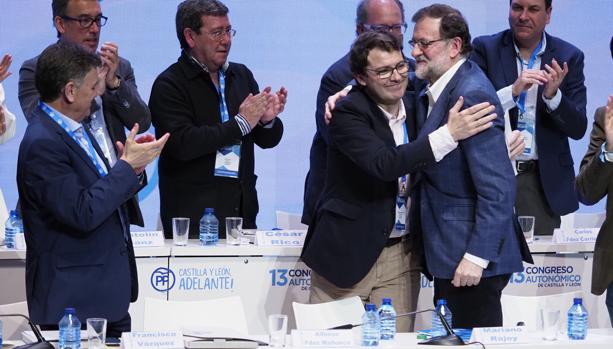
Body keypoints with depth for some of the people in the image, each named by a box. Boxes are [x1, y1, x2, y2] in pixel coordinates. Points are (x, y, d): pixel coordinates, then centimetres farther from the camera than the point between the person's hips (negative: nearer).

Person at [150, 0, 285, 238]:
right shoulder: (169, 85, -6)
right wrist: (241, 123, -16)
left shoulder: (241, 75, 12)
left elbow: (267, 140, 16)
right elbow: (182, 144, -19)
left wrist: (267, 120, -7)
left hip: (242, 208, 5)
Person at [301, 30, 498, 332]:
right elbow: (384, 164, -28)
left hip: (400, 252, 5)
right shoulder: (348, 112, -13)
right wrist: (449, 134, -31)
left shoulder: (413, 105, 5)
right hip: (348, 251, -5)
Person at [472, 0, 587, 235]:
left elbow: (578, 129, 0)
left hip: (543, 182, 1)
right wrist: (513, 90, -23)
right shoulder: (485, 49, 1)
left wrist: (553, 95, -18)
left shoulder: (569, 57, 4)